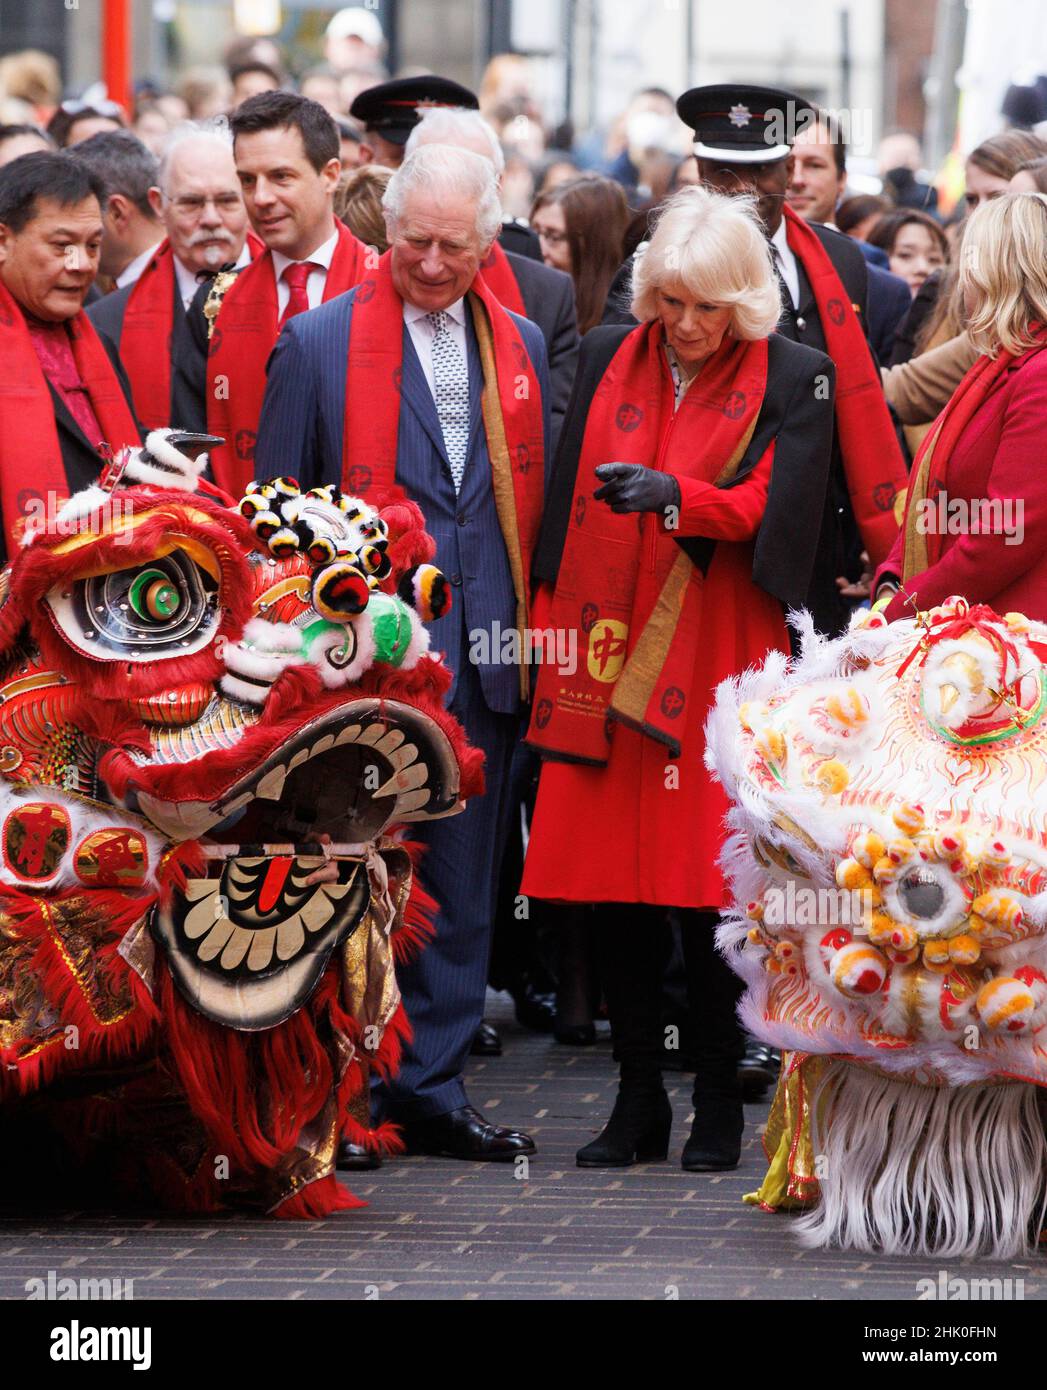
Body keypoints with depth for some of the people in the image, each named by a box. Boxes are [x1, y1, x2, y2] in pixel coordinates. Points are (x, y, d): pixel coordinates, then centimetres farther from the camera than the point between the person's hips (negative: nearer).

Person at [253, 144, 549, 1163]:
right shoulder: (319, 343, -1)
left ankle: (431, 1091, 14)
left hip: (482, 657, 4)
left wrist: (529, 629, 8)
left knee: (460, 881, 7)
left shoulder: (521, 346, 12)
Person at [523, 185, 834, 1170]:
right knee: (613, 878, 2)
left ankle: (719, 1105, 7)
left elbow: (772, 507, -11)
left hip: (720, 660, -3)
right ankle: (637, 1104, 11)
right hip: (607, 657, 3)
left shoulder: (793, 379, -1)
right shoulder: (608, 358, 10)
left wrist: (676, 495, -26)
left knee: (710, 884, -4)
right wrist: (558, 630, 6)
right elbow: (566, 507, 12)